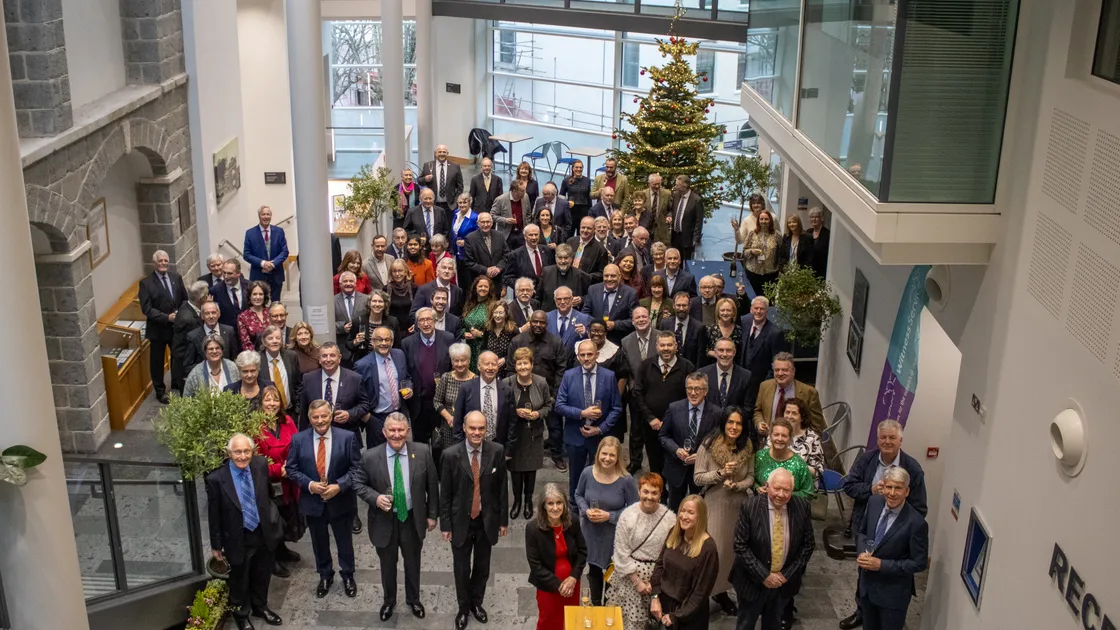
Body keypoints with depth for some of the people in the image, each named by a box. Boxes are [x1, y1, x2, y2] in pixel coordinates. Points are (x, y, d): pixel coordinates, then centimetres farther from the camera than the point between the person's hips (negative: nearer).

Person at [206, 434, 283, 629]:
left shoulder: (261, 464, -12)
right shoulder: (216, 479, -22)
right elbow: (214, 515, -11)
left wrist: (272, 519, 10)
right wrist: (216, 545, -4)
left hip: (264, 533, 3)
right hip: (238, 539, -3)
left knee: (262, 576, 24)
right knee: (240, 580, 18)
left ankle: (260, 607, 50)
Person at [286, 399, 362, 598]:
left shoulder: (347, 437, -11)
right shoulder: (298, 439, -7)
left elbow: (356, 467, -9)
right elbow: (291, 468, -2)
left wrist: (339, 486, -21)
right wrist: (309, 484, -17)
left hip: (340, 501, -1)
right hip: (312, 502, 1)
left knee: (344, 542, 16)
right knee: (319, 543, 19)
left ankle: (348, 576, 38)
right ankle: (325, 576, 40)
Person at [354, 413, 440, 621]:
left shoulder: (422, 452, -13)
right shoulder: (370, 457, -17)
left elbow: (432, 485, -3)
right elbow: (358, 484, -4)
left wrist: (432, 514, 0)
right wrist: (375, 498, -23)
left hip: (413, 519, 1)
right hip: (384, 521, -1)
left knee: (412, 563, 22)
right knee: (387, 565, 21)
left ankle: (413, 600, 47)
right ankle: (389, 601, 47)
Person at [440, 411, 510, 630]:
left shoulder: (497, 451, -10)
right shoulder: (451, 455, -15)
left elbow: (502, 488, -2)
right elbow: (445, 493, -7)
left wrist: (504, 519, 2)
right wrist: (445, 524, -5)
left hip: (487, 520, 2)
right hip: (461, 521, -1)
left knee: (482, 567, 18)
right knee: (461, 569, 13)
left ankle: (476, 603, 41)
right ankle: (463, 607, 35)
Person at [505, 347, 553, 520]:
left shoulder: (541, 383, -6)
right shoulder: (507, 383, -11)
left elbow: (549, 405, 5)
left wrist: (539, 413, -13)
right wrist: (516, 411, -18)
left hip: (534, 434, 1)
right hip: (513, 433, -1)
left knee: (531, 468, 10)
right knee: (515, 468, 7)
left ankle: (528, 500, 30)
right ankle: (517, 500, 28)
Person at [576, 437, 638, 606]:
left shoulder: (626, 480, -21)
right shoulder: (587, 473, -12)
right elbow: (578, 495, 5)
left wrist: (609, 516, -22)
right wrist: (586, 510, -14)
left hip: (614, 535, -3)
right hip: (591, 532, 3)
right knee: (594, 569, 23)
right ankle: (595, 604, 46)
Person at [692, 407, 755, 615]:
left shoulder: (747, 447, -3)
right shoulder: (708, 445, -13)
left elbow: (750, 477, 2)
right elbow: (697, 478, -12)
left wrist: (737, 485, -18)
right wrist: (721, 473, -25)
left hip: (738, 505, 4)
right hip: (714, 505, -4)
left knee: (733, 548, 13)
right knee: (712, 548, -2)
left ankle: (721, 591, 30)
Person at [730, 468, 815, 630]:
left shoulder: (802, 507, -10)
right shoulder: (750, 507, -18)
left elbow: (807, 545, -2)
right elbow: (740, 546, -16)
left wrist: (787, 574, -9)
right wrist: (763, 575, -18)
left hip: (785, 581, 2)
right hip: (754, 580, -2)